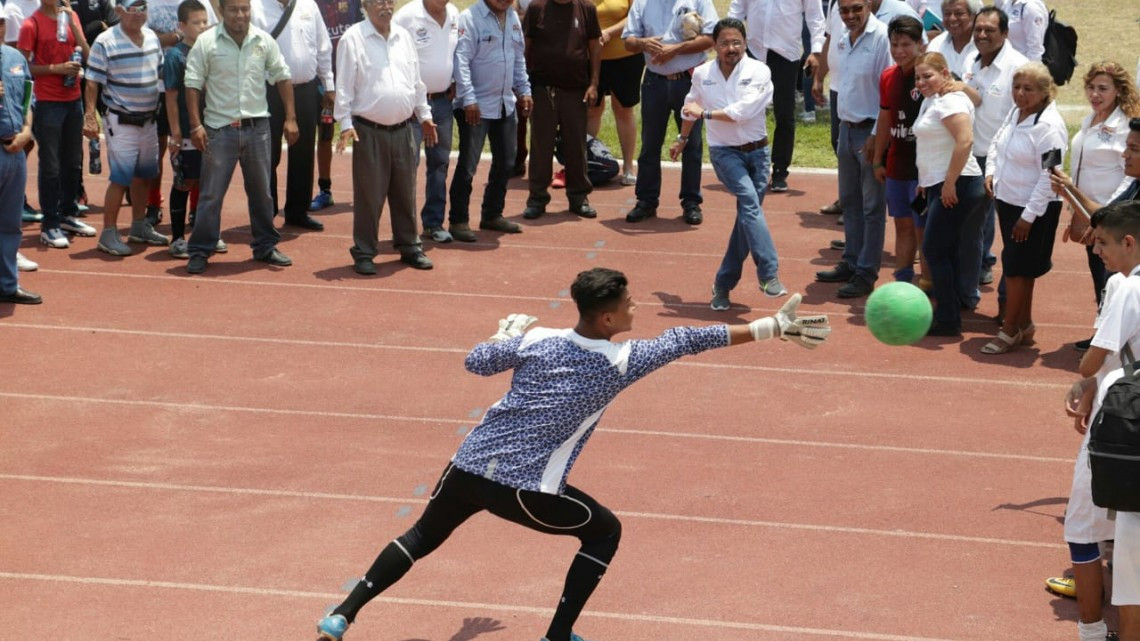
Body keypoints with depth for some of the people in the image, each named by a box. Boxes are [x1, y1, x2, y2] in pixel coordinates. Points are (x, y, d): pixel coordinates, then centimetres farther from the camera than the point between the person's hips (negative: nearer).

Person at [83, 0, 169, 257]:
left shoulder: (152, 37, 7)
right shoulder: (105, 42, -13)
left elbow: (160, 73, 16)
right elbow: (93, 82, -13)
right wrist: (90, 116, -20)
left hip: (149, 119, 7)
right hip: (122, 122, -7)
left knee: (144, 175, 16)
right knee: (120, 178, -8)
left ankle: (139, 226, 30)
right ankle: (108, 234, 0)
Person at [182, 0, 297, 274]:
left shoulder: (263, 41, 2)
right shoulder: (207, 43, -7)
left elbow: (282, 77, 9)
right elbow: (192, 85, -6)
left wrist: (290, 118, 4)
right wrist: (196, 125, -12)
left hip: (257, 126, 3)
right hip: (220, 128, -3)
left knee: (261, 192, 13)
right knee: (211, 193, -1)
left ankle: (266, 247, 25)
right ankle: (200, 251, 7)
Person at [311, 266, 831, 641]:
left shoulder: (537, 340, 4)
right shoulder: (621, 361, -6)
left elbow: (477, 362, 15)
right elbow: (689, 340, -3)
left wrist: (508, 332, 36)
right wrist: (773, 328, 0)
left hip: (470, 466, 4)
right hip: (525, 489, -4)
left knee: (421, 538, 24)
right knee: (604, 532, 17)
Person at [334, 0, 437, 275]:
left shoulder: (404, 37, 10)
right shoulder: (353, 38, -8)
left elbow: (416, 82, 18)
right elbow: (345, 85, -10)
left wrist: (424, 115, 17)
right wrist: (346, 124, -15)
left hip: (402, 130, 5)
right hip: (369, 131, -5)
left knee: (405, 192, 12)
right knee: (368, 195, 0)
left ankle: (409, 247, 24)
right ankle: (364, 253, 10)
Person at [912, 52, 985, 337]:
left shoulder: (950, 101, -14)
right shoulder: (931, 101, 16)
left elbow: (965, 140, -26)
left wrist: (949, 183, -25)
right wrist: (926, 183, 18)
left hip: (955, 187, -10)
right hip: (939, 185, 10)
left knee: (934, 250, -8)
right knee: (946, 253, 12)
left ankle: (947, 320, -3)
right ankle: (949, 317, 18)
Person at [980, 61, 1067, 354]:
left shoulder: (1049, 126, -22)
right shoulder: (1015, 113, 4)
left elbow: (1049, 176, -23)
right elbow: (997, 143, 23)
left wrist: (1029, 215, -21)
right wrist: (990, 171, 5)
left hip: (1034, 209, -8)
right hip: (1008, 201, 8)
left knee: (1017, 269, -2)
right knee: (1019, 269, 17)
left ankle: (1009, 331, 10)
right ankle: (1024, 326, 29)